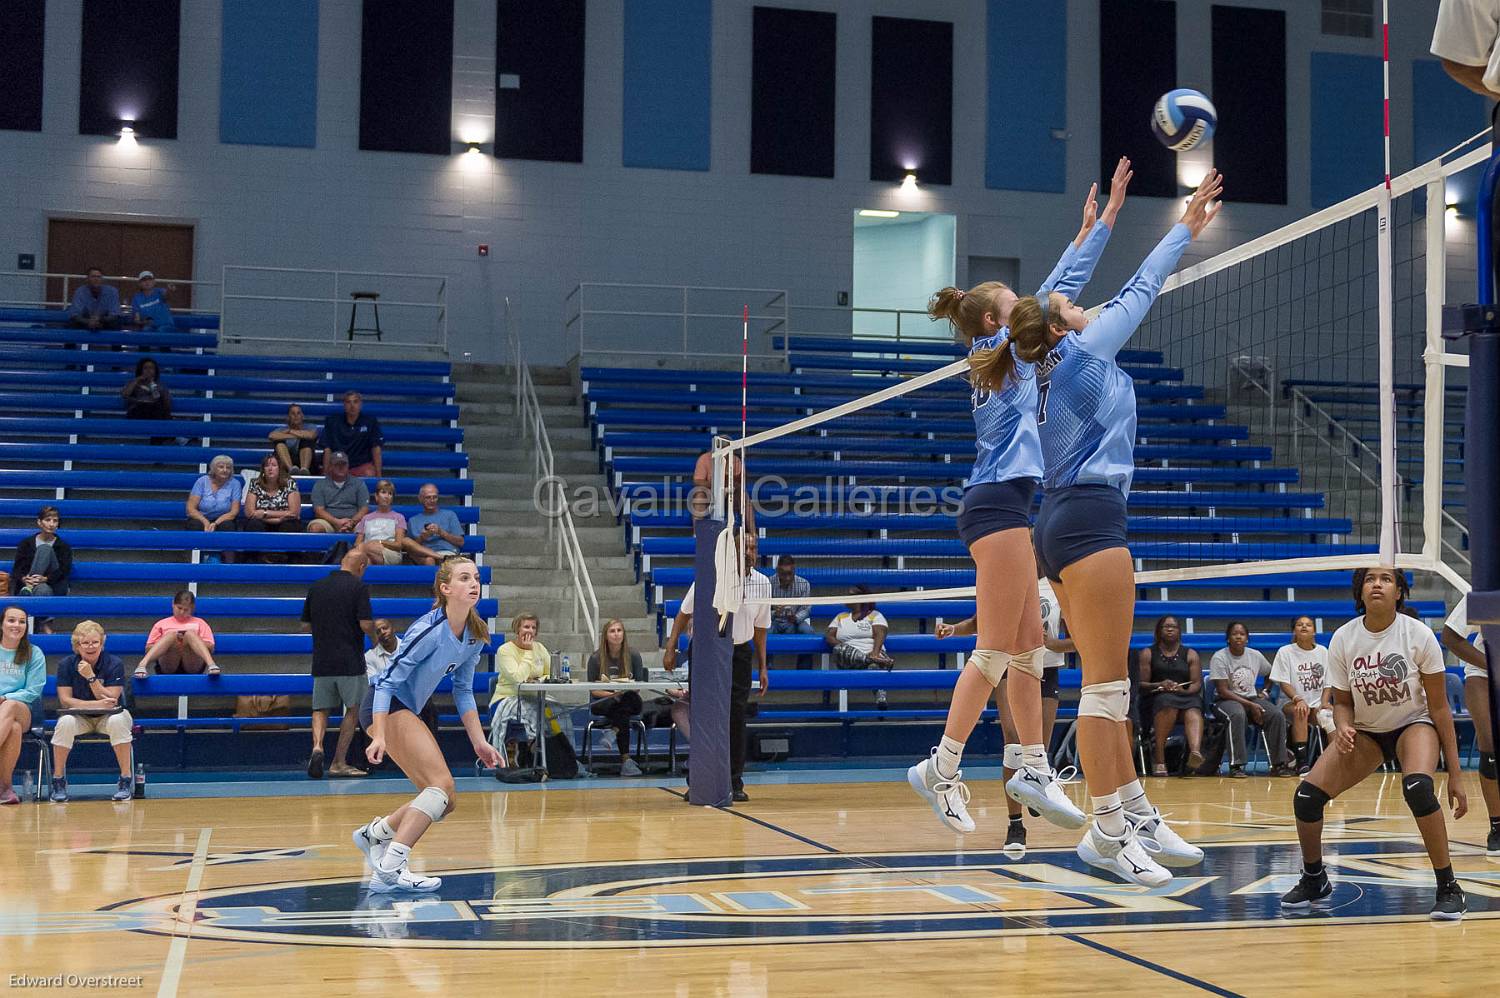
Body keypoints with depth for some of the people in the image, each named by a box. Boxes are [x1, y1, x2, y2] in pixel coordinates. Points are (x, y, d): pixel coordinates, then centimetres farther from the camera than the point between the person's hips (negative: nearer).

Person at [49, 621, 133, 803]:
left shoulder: (114, 664, -10)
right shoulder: (66, 665, -5)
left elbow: (110, 701, -16)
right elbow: (65, 700, -11)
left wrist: (91, 677, -25)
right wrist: (96, 704, -24)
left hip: (108, 716, -1)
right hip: (79, 717, 1)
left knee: (118, 721, -36)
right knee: (65, 722, -32)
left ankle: (126, 780, -27)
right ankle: (58, 781, -18)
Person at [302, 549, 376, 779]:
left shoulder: (316, 587, 8)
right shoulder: (359, 587, -7)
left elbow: (305, 625, 12)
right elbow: (366, 624, -14)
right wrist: (375, 633, 7)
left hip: (321, 661, 4)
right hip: (350, 662, -4)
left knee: (321, 709, 13)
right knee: (352, 710, 11)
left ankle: (317, 747, -15)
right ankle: (339, 763, 9)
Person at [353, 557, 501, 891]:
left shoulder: (475, 635, 3)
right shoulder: (429, 630, -22)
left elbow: (463, 690, 14)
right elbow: (387, 682, -22)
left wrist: (478, 741, 9)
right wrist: (379, 736, -29)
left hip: (408, 711, 9)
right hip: (386, 707, -9)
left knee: (446, 802, 7)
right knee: (442, 783, -22)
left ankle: (373, 833, 25)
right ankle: (389, 868, -25)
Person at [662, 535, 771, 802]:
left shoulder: (762, 584, 1)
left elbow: (760, 628, 11)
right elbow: (684, 613, 0)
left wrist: (762, 667, 9)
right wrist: (671, 649, -6)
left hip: (740, 652, 3)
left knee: (737, 716, -1)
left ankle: (735, 783, 7)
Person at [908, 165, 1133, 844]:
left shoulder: (1000, 359, 20)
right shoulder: (1005, 351, -3)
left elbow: (1055, 291, 29)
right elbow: (1058, 290, -5)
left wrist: (1086, 231, 33)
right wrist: (1103, 222, -1)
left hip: (1001, 505, 10)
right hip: (998, 504, -10)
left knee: (1029, 647, 9)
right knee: (998, 650, -9)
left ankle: (1033, 768, 11)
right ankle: (941, 767, -6)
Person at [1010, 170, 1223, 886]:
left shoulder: (1056, 365, 20)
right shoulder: (1078, 352, -1)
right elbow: (1137, 293, 6)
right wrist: (1185, 229, 15)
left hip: (1061, 523, 10)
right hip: (1090, 515, -10)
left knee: (1109, 682, 11)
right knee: (1106, 684, -10)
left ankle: (1135, 814, 15)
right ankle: (1107, 830, -9)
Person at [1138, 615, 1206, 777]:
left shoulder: (1190, 654, 18)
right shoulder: (1147, 654, 14)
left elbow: (1197, 683, 7)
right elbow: (1141, 684, 4)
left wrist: (1183, 691, -14)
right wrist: (1160, 685, -15)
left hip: (1187, 697, 2)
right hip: (1158, 698, -2)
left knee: (1193, 711, -34)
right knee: (1168, 703, -38)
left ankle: (1195, 752, -63)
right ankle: (1158, 760, -41)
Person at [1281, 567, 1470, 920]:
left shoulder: (1418, 635, -19)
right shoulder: (1342, 639, -13)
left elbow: (1439, 706, -13)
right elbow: (1343, 702, -1)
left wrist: (1455, 774, -15)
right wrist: (1343, 728, -25)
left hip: (1414, 724, -3)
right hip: (1365, 731, 3)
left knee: (1417, 787, -36)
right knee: (1306, 796, -14)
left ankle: (1448, 888, -19)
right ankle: (1314, 881, 13)